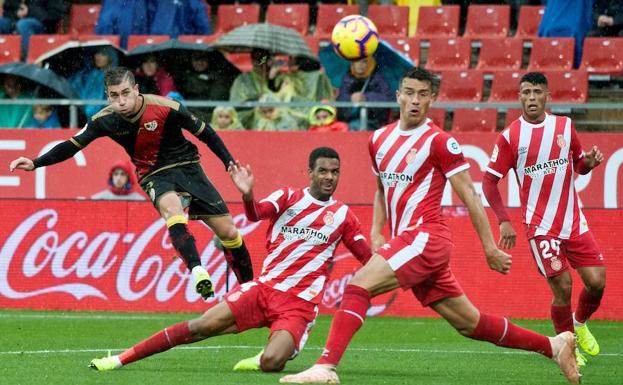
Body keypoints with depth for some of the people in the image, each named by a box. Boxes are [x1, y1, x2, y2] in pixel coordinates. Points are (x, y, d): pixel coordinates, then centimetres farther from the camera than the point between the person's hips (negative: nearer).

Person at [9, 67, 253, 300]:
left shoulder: (165, 108, -21)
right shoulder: (105, 120, -13)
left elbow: (204, 132, -9)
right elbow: (73, 145, -4)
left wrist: (229, 162, -10)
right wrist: (35, 163, -13)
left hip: (187, 166, 0)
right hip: (155, 175, 0)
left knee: (228, 232, -3)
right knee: (171, 208, -36)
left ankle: (249, 286, 17)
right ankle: (198, 272, -45)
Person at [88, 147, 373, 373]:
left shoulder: (343, 215, 6)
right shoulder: (288, 197, 5)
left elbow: (371, 260, 12)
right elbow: (256, 214, -15)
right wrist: (247, 195, -37)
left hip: (299, 303, -1)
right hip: (264, 288, 1)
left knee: (271, 363, -27)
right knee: (200, 327, -9)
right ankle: (121, 359, 0)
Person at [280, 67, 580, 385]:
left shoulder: (439, 141, -7)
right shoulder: (379, 140, 15)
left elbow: (469, 195, -6)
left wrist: (489, 248, -6)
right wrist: (376, 233, 13)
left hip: (425, 237, -8)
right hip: (405, 243, 8)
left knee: (357, 286, -22)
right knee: (470, 324, 13)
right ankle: (554, 346, 23)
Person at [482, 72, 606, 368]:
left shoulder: (565, 126, 4)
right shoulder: (510, 137, -7)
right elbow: (489, 181, -4)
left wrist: (590, 162, -7)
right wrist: (503, 220, -13)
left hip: (574, 222, 4)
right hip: (540, 227, -4)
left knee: (596, 282, -1)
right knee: (562, 287, -10)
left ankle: (580, 323, 30)